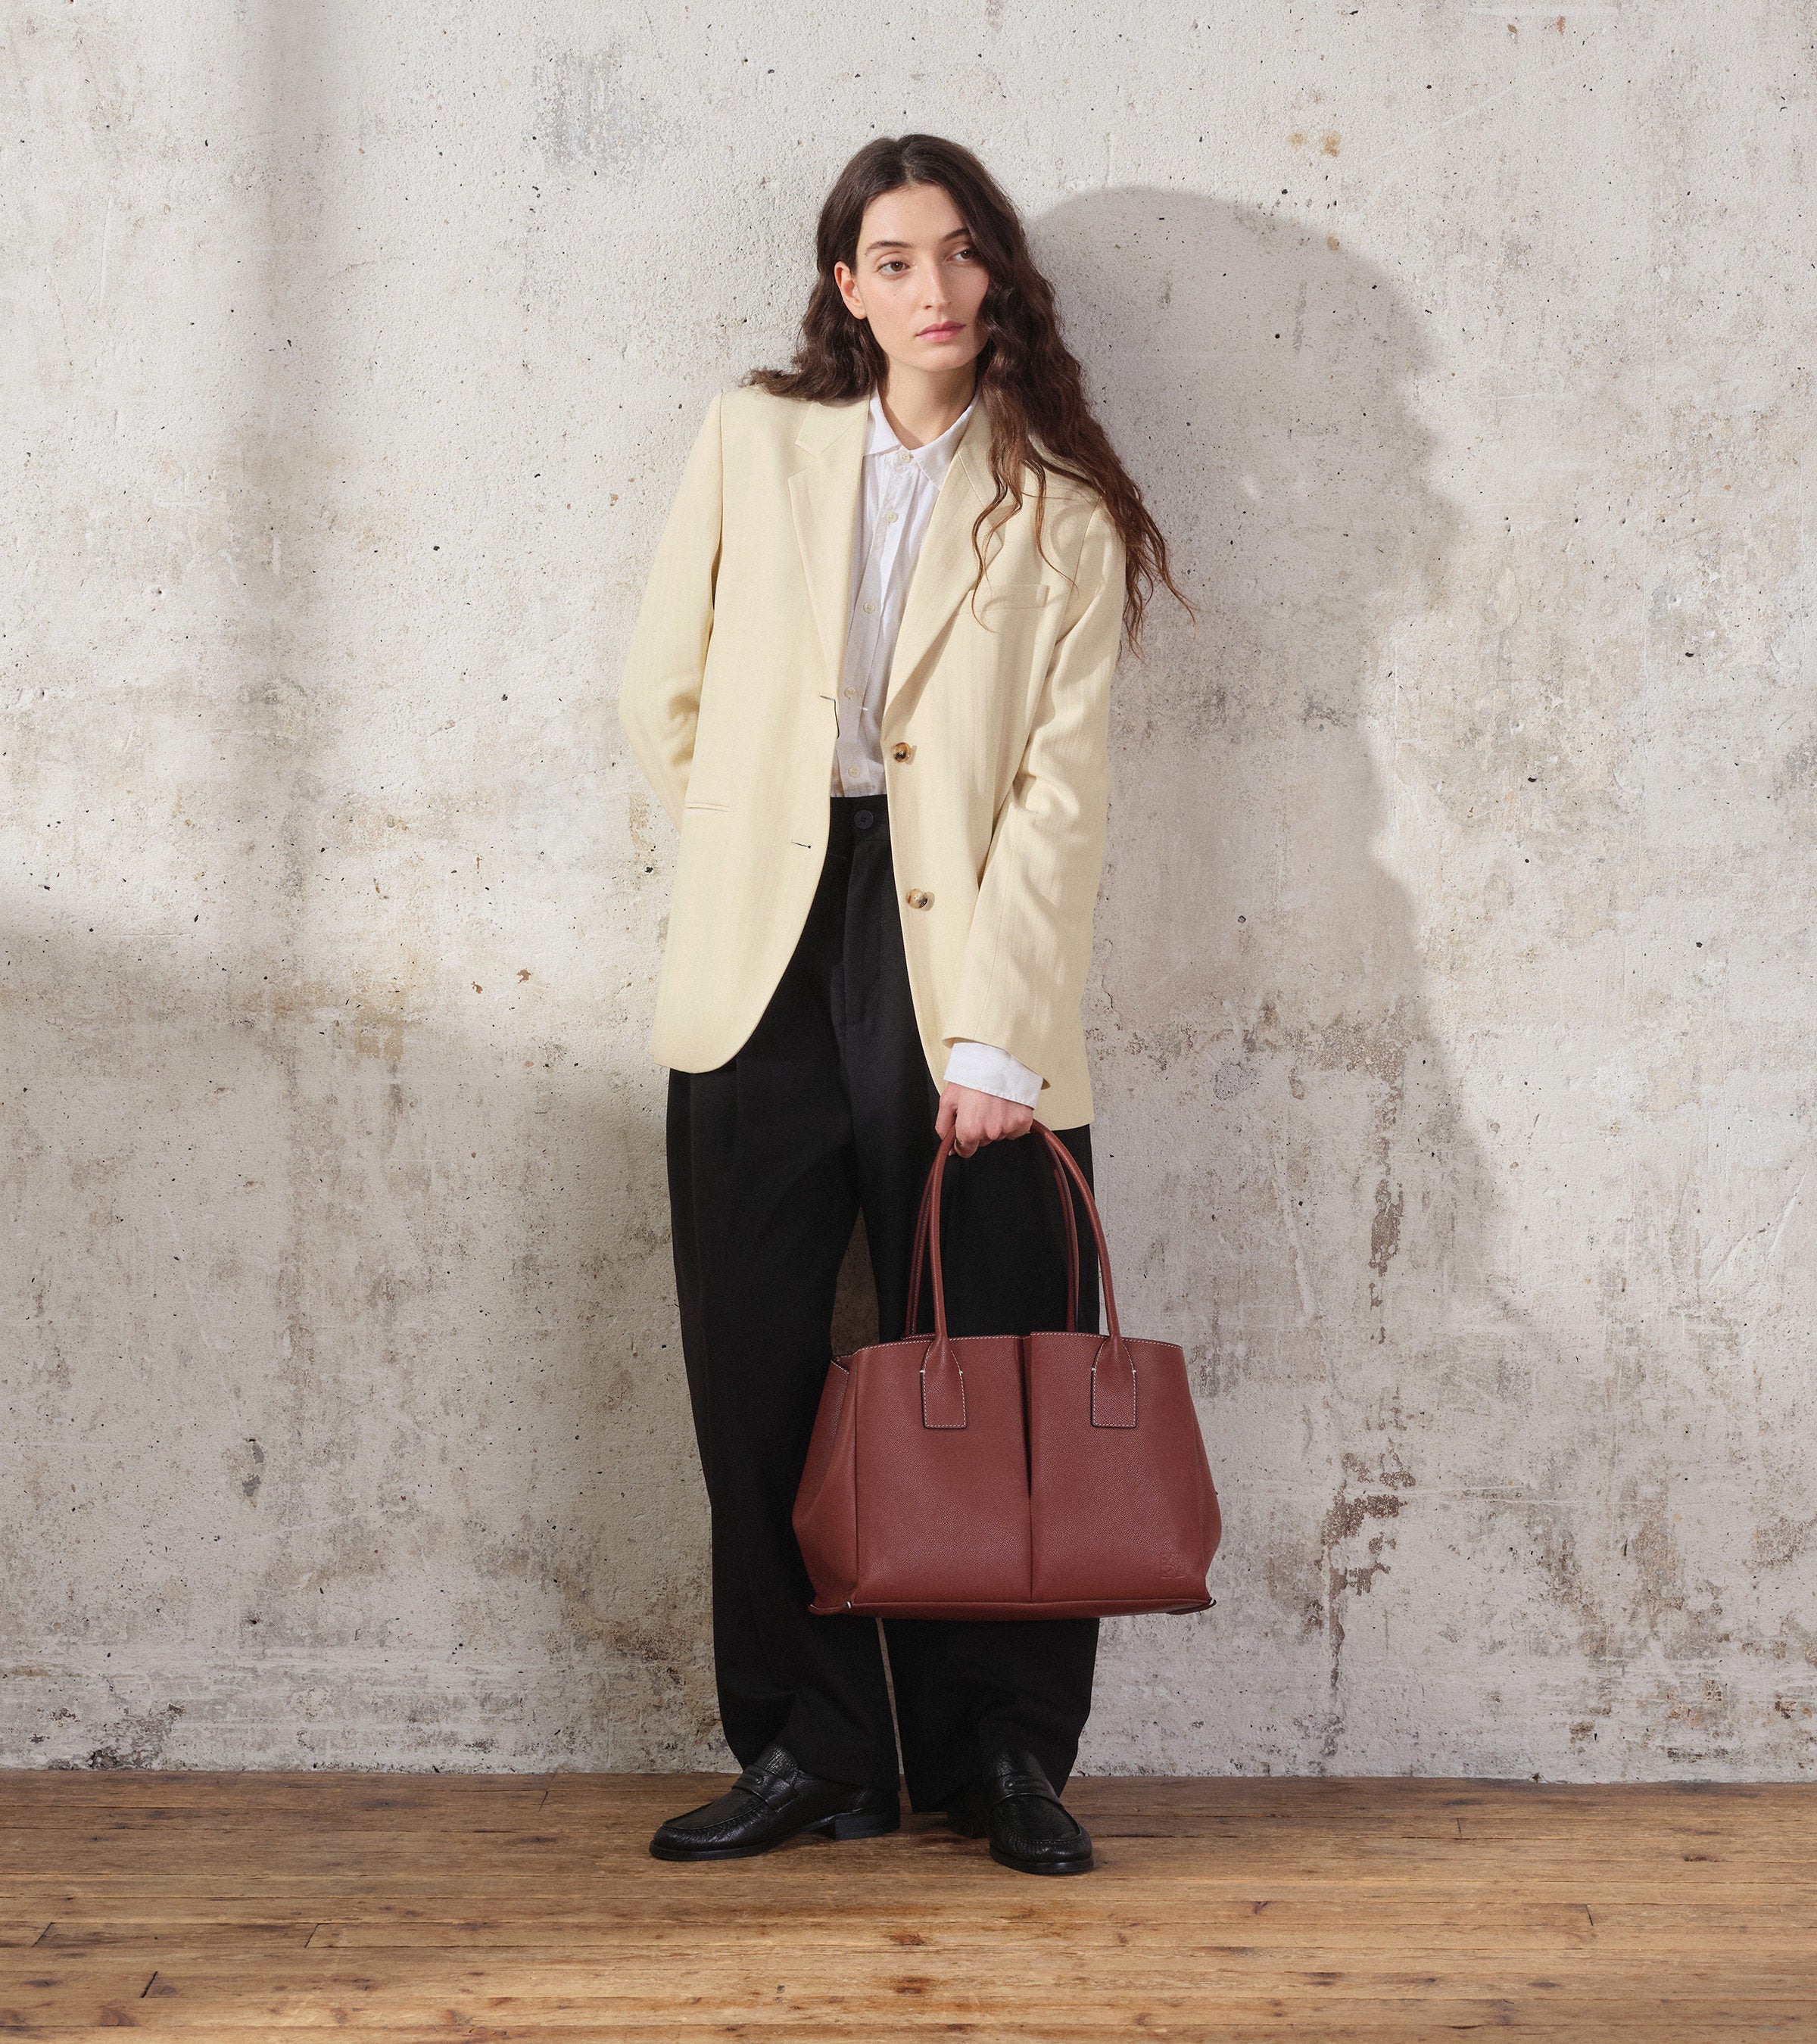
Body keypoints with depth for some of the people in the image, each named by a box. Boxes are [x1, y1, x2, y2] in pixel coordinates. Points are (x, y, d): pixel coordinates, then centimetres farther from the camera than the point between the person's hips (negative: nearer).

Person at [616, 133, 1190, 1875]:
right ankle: (807, 1751, 15)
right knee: (758, 1370, 3)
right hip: (767, 962, 2)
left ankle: (997, 1755, 15)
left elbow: (1060, 785, -3)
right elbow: (662, 698, 14)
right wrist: (757, 852, 10)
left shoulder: (1060, 513, 6)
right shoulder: (754, 440, 11)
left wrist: (998, 1030, -12)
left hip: (959, 958, -2)